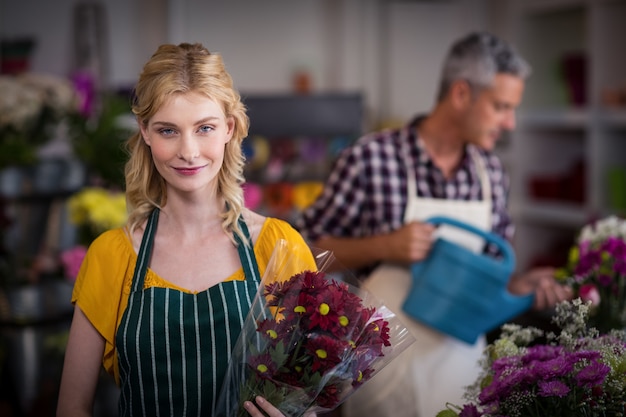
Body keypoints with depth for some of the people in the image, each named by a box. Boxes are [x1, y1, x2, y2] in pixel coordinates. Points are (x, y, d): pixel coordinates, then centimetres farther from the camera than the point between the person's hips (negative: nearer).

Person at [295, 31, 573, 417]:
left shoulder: (492, 172, 2)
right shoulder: (371, 158, -14)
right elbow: (305, 247, -8)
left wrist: (519, 285, -7)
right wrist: (386, 246, -20)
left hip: (463, 355, 5)